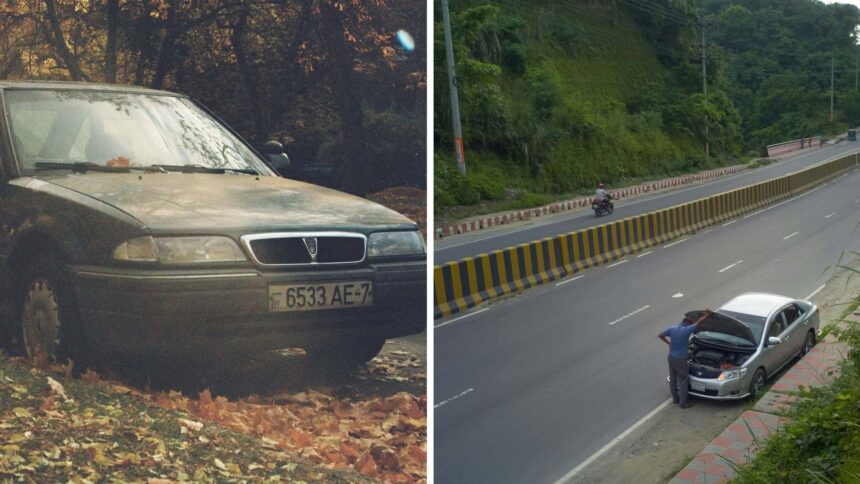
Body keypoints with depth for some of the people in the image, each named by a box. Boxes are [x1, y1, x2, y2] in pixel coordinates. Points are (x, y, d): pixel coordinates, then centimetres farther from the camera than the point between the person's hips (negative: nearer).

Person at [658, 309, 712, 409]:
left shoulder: (672, 328, -3)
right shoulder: (687, 330, -20)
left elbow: (660, 335, 6)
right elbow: (698, 322, -9)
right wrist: (707, 315, 5)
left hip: (671, 357, 7)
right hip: (680, 359, -7)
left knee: (672, 379, 18)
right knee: (683, 381, 5)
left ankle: (675, 398, 33)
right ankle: (683, 403, 11)